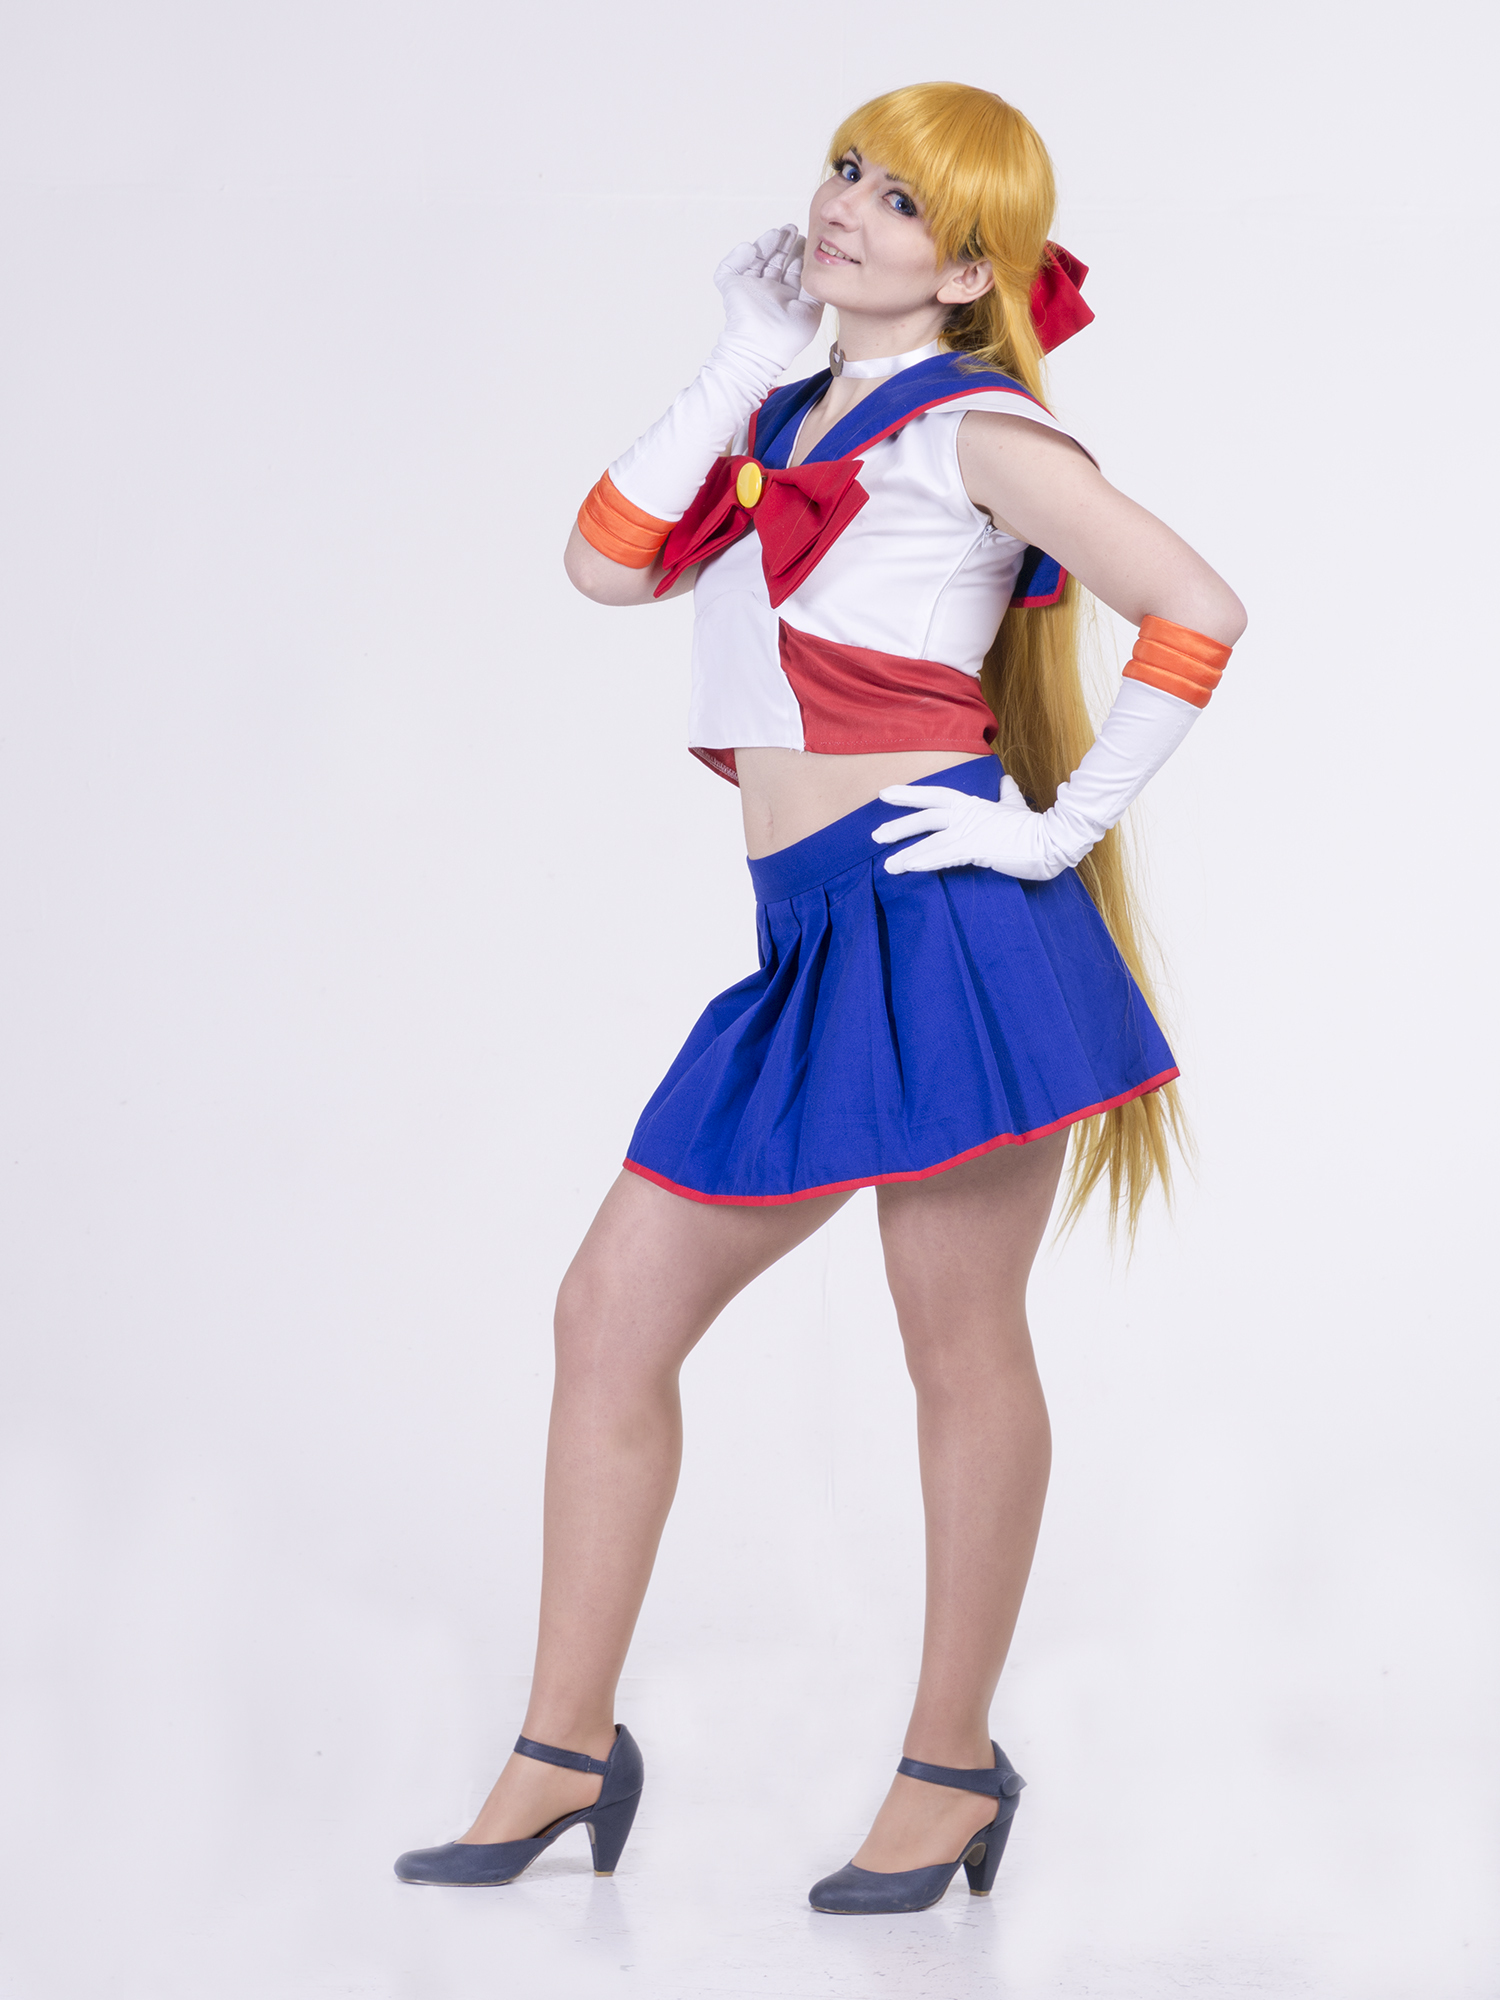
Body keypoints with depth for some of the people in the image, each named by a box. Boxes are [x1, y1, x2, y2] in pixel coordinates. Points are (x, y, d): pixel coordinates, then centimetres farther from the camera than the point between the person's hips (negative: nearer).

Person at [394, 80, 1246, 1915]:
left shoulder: (971, 425, -1)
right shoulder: (778, 428, 20)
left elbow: (1198, 609, -8)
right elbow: (606, 563, 5)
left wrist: (1064, 828, -10)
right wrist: (742, 362, 6)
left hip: (946, 916, -8)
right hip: (815, 942, 8)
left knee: (960, 1347, 2)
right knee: (610, 1313, 6)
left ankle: (953, 1767, 14)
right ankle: (565, 1752, 14)